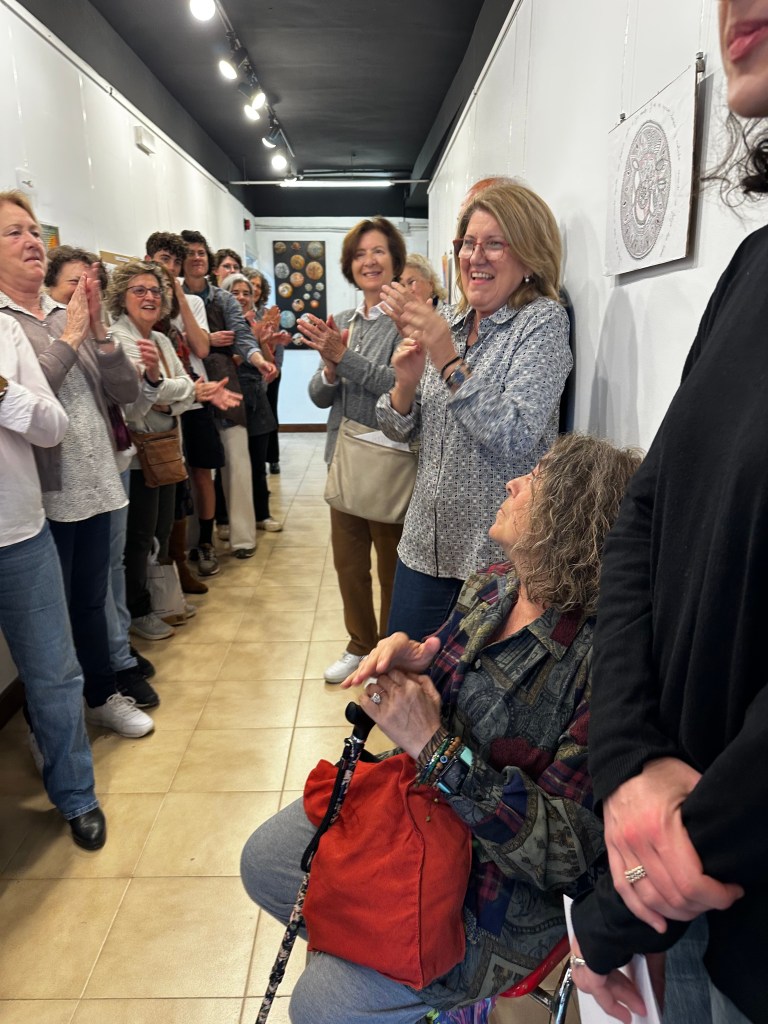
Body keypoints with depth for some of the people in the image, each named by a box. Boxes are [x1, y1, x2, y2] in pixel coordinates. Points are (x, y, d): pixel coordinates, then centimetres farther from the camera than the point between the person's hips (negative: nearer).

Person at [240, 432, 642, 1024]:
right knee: (263, 862, 12)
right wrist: (409, 659, -14)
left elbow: (565, 851, -28)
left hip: (499, 895, -7)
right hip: (416, 798, 7)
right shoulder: (491, 587, -7)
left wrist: (436, 747, -32)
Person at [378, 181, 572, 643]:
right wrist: (406, 382, -12)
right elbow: (401, 430, 8)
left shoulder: (543, 321, -10)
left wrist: (449, 361, -27)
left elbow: (515, 440, -23)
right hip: (426, 541, 5)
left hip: (499, 555, -5)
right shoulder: (446, 321, 5)